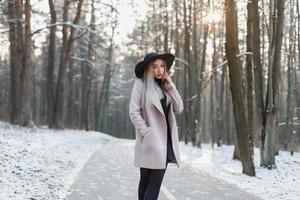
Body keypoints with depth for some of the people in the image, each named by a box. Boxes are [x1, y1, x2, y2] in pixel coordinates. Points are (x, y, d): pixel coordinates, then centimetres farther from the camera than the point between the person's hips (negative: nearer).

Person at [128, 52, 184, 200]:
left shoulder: (164, 86, 15)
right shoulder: (140, 84, -2)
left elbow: (179, 109, 7)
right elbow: (133, 111, -8)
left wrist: (170, 85, 0)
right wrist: (145, 132, -14)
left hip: (166, 139, 5)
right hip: (150, 141, -5)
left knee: (155, 182, 4)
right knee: (146, 181, 2)